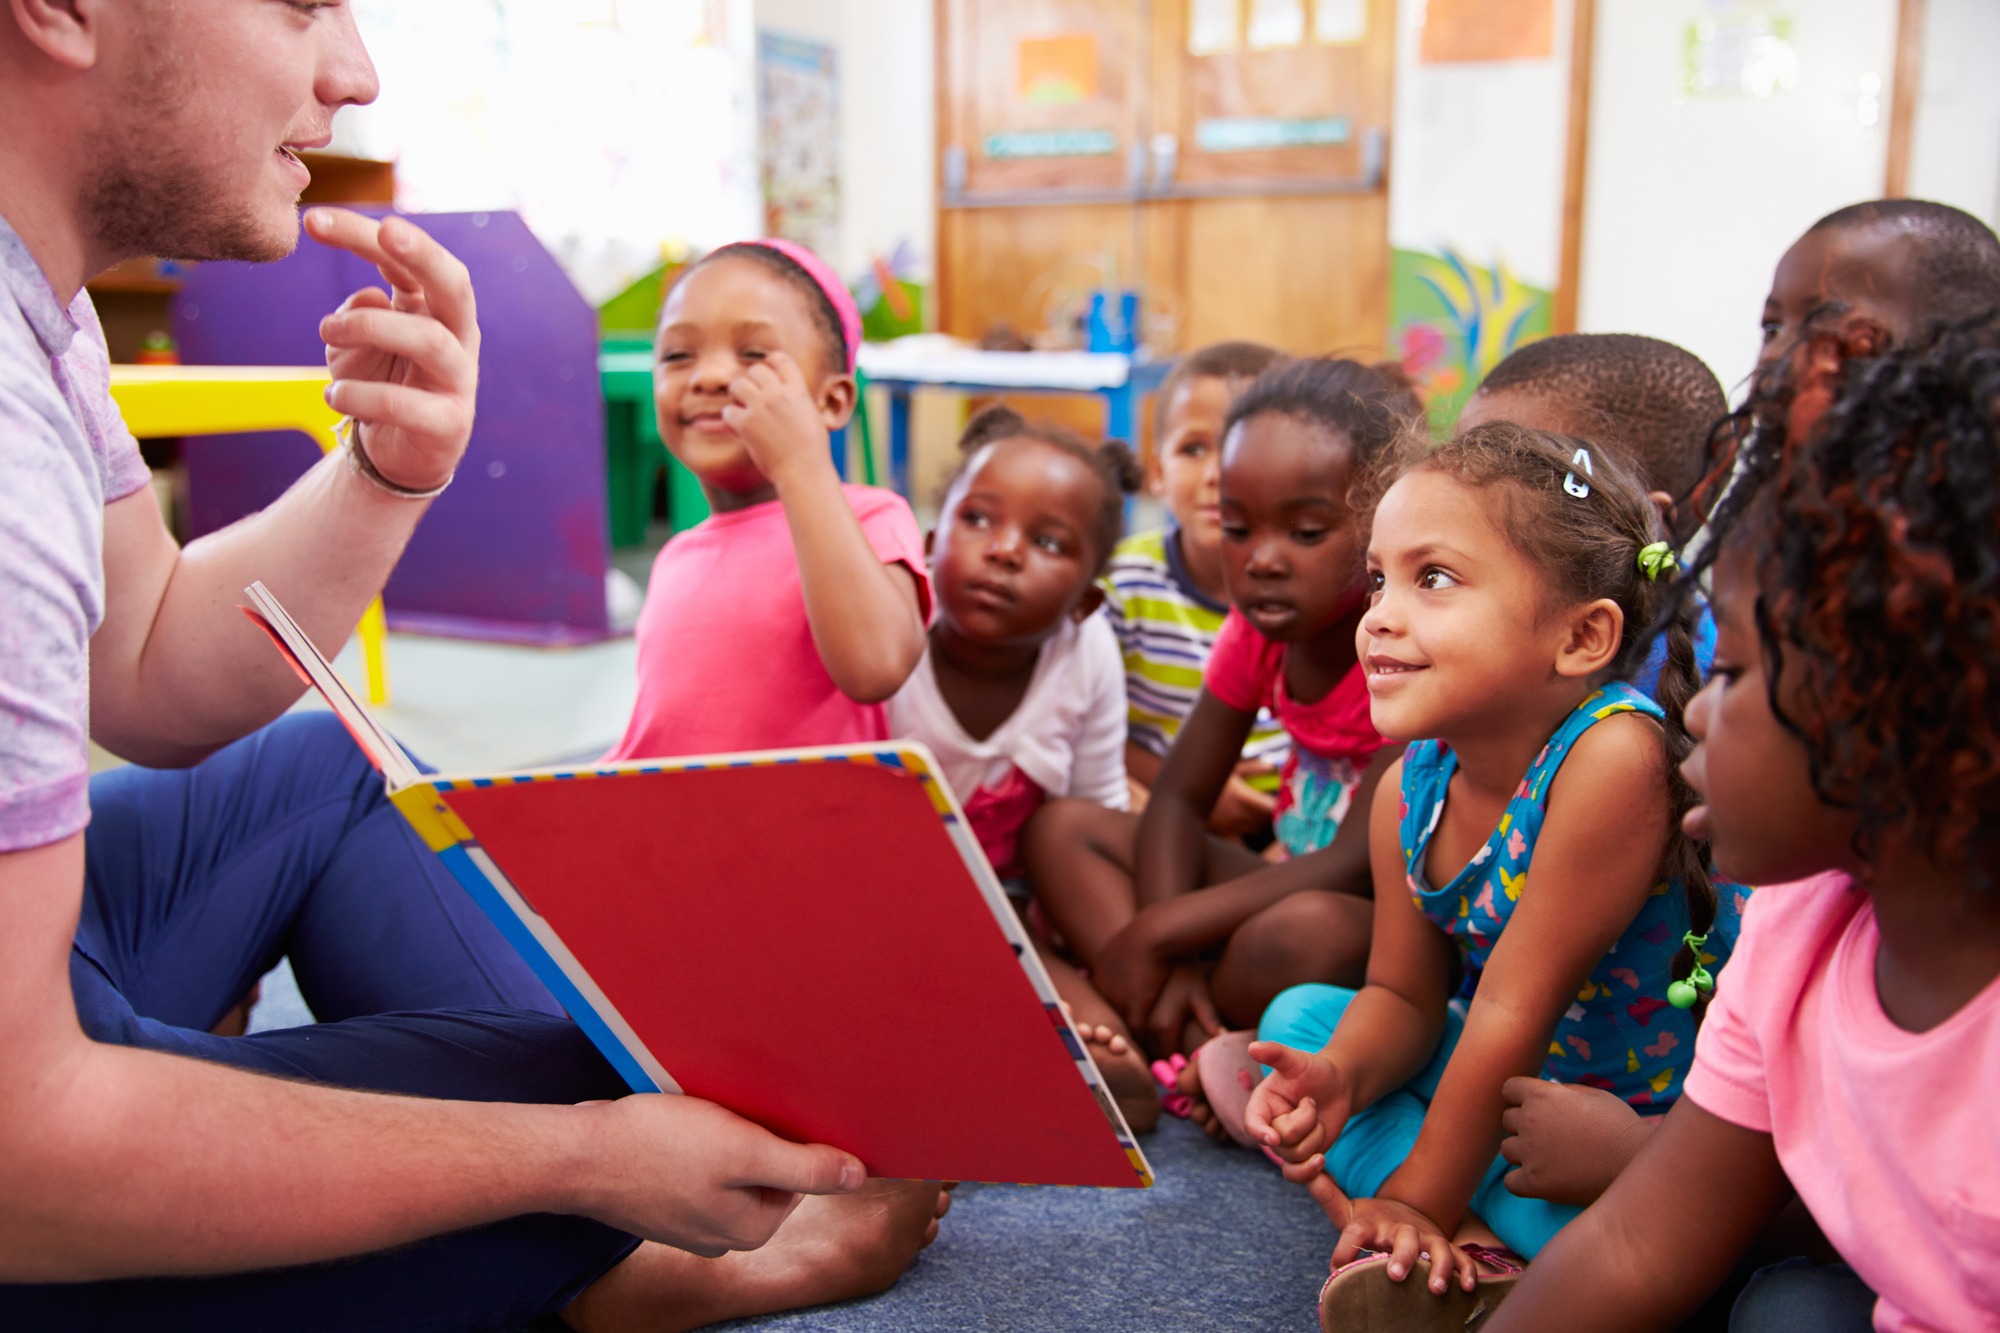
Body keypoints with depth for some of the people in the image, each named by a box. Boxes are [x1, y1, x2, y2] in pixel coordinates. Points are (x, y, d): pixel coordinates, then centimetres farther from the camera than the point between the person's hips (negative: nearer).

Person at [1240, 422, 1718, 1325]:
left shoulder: (1610, 756, -32)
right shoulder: (1412, 786, -9)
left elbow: (1512, 1007, -26)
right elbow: (1405, 995, 1)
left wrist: (1418, 1200, -17)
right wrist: (1339, 1077, -22)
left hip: (1635, 1119, -7)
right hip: (1505, 1081, 8)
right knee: (1300, 1015, 2)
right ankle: (1470, 1243, -9)